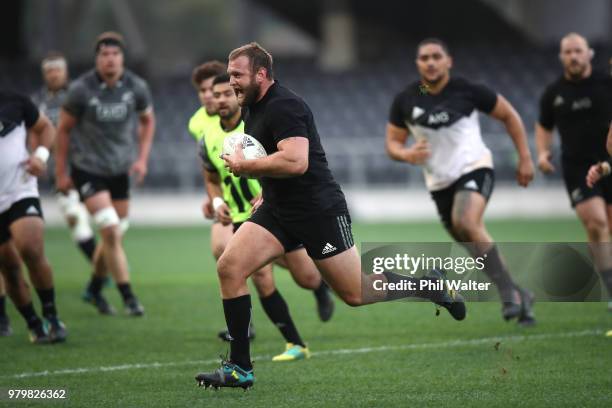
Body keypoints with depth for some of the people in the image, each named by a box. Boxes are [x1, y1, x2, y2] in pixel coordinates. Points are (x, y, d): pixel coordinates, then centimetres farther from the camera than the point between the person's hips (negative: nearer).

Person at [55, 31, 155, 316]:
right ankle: (128, 297, -10)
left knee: (115, 235, 8)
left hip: (120, 171, 4)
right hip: (88, 170, -4)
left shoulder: (136, 87, -5)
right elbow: (64, 129, -2)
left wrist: (142, 159, 3)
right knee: (111, 232, -16)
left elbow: (147, 121, 13)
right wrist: (61, 173, -1)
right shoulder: (81, 89, -14)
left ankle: (95, 288, 32)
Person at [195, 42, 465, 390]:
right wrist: (266, 191, 15)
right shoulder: (253, 107, 12)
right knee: (229, 267, -10)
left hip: (319, 212, -9)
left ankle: (430, 286, 25)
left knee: (356, 293, 0)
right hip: (277, 210, 9)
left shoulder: (283, 106, -19)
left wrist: (243, 166, -21)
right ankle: (239, 369, -6)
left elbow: (295, 161, -32)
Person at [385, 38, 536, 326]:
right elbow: (392, 143, 8)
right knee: (480, 250, 7)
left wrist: (525, 158, 2)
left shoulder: (468, 91, -7)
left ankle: (507, 289, -25)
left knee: (466, 222, -32)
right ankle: (520, 297, 25)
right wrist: (407, 155, -16)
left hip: (474, 168, -4)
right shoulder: (405, 101, -1)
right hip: (439, 182, 4)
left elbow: (509, 115, 5)